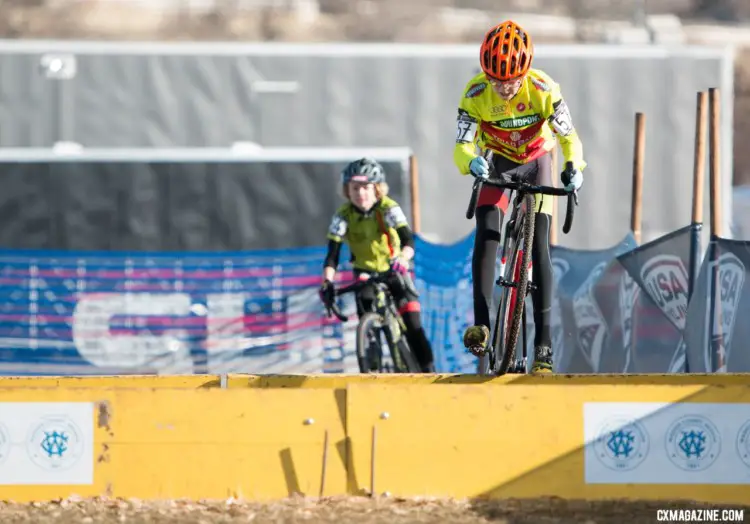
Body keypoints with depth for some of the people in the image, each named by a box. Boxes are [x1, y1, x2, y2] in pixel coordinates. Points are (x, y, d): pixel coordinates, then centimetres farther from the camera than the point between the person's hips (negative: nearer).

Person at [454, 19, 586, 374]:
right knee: (486, 234, -22)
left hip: (536, 162, -1)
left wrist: (574, 166, -43)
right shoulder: (475, 93, -27)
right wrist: (472, 161, -51)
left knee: (539, 245, -11)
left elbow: (568, 136, -22)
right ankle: (481, 324, -25)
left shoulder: (543, 89, -29)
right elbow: (462, 145, -26)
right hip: (497, 164, 1)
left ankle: (544, 343, -12)